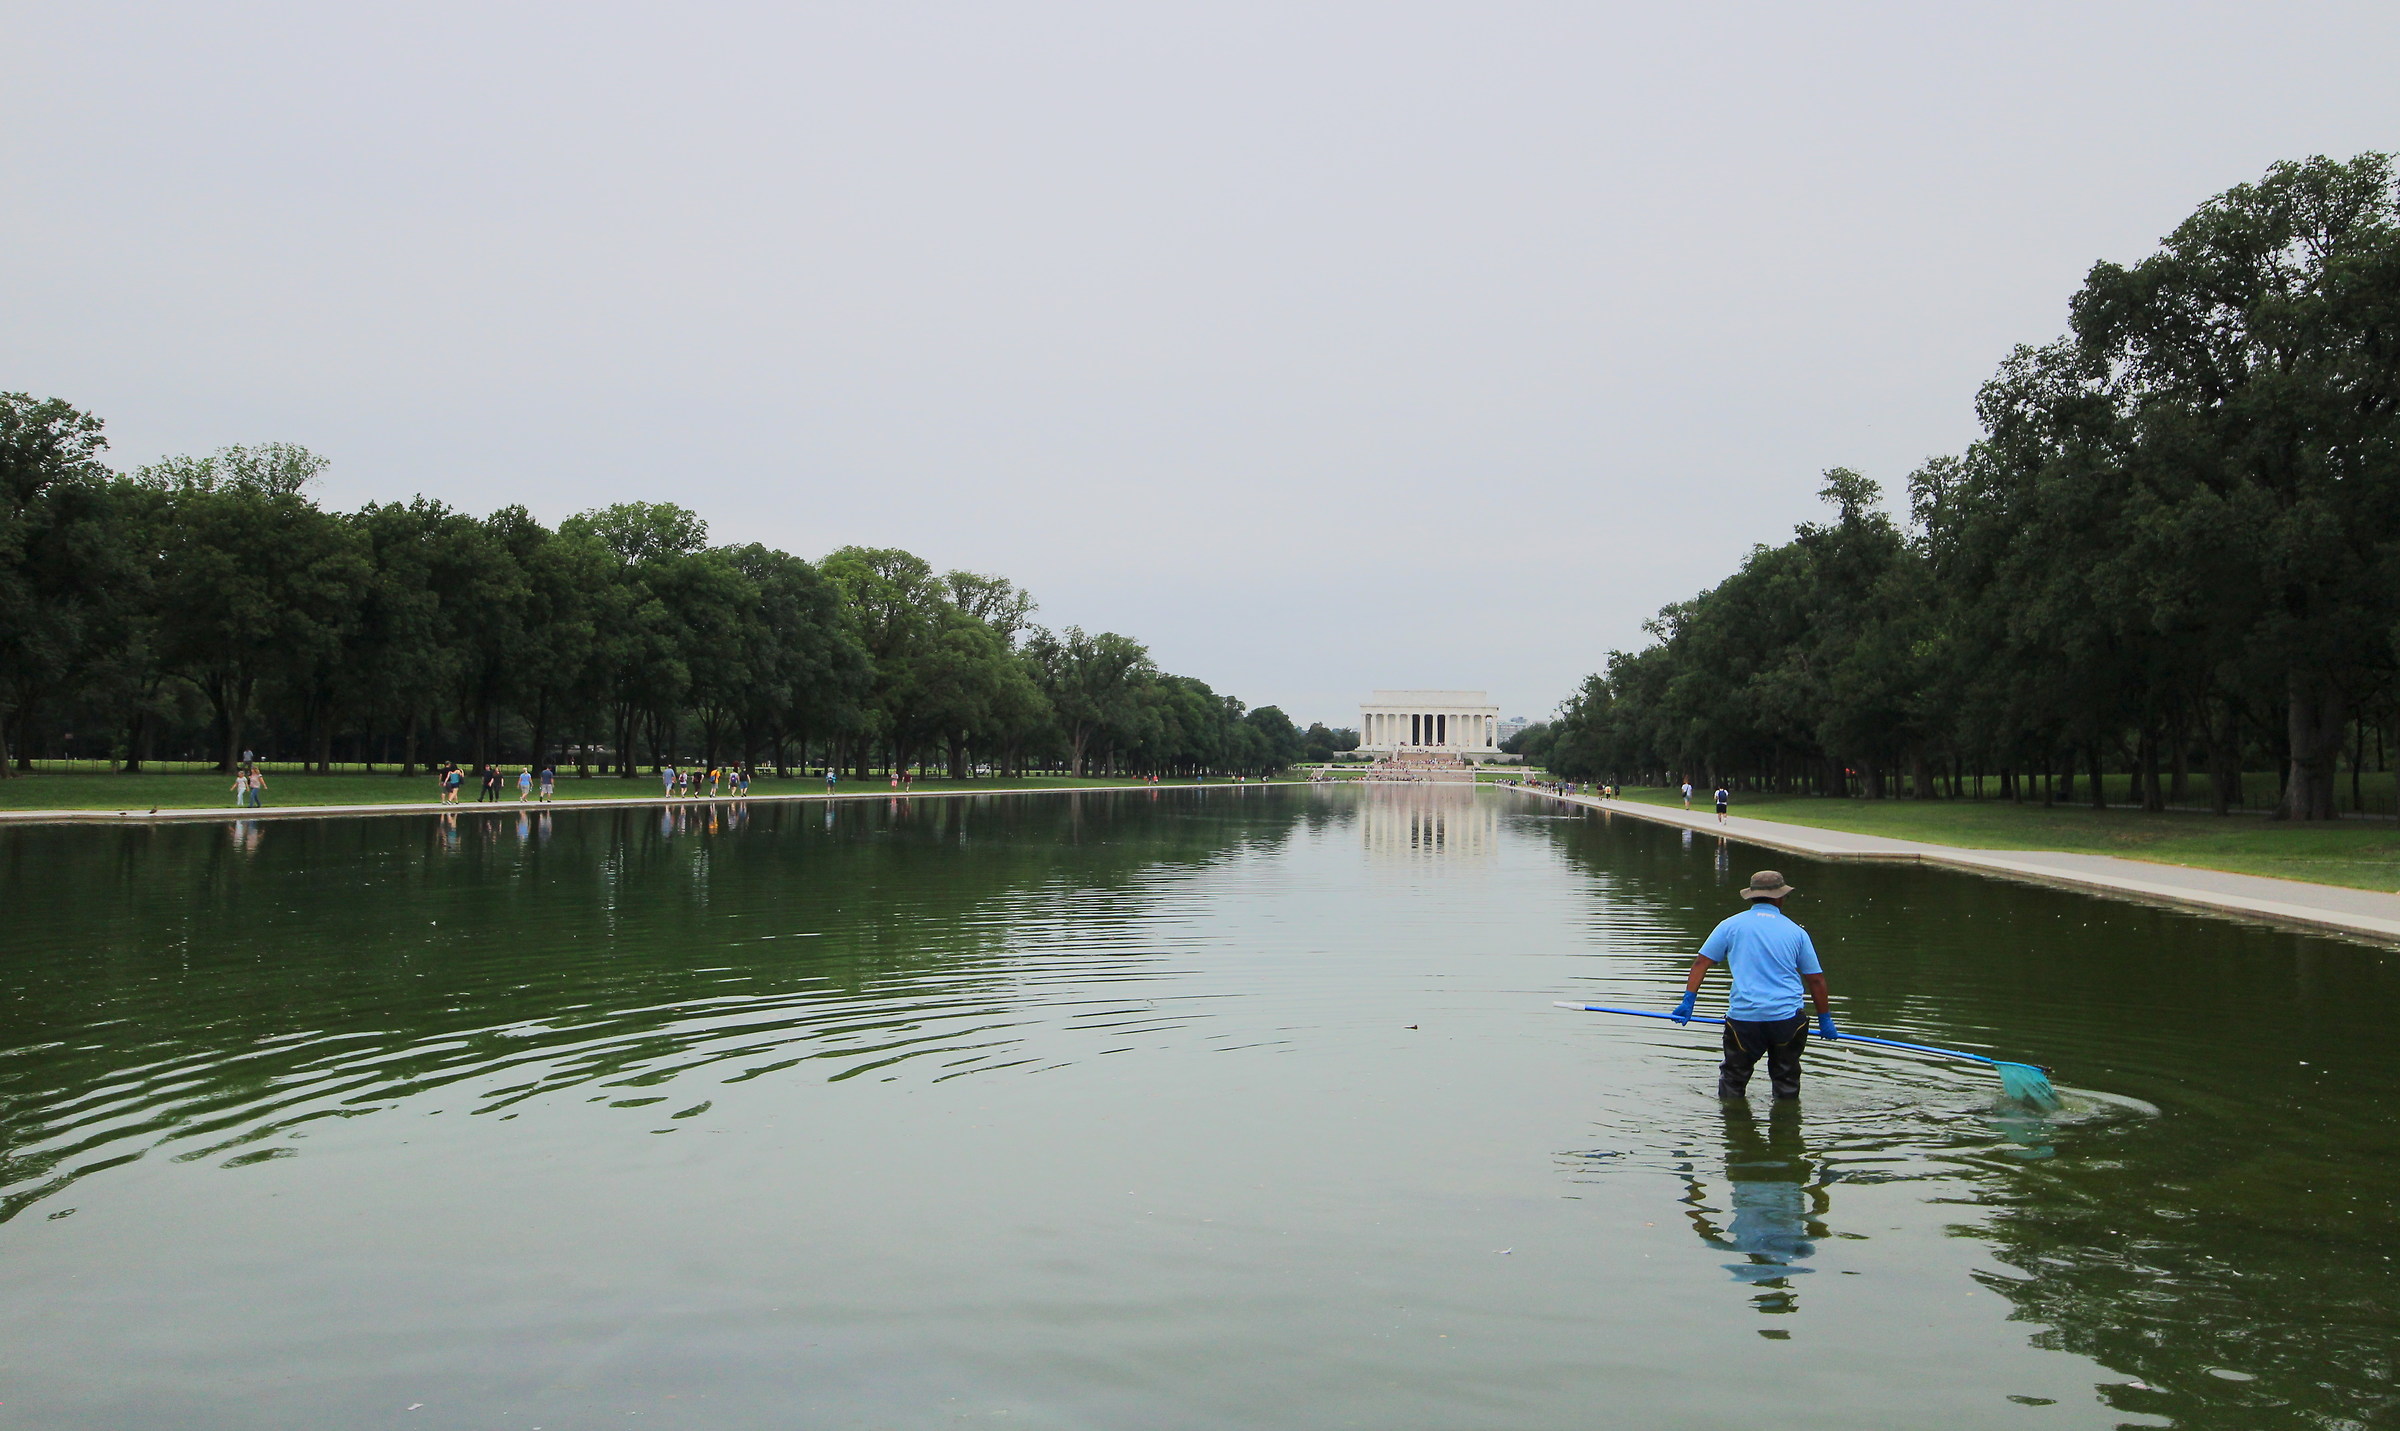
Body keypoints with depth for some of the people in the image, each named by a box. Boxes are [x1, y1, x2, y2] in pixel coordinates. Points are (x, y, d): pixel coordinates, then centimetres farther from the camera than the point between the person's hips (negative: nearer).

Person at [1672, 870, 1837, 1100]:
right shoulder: (1796, 932, 7)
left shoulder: (1731, 925, 4)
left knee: (1733, 1078, 13)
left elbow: (1701, 962, 0)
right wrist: (1824, 1019, 19)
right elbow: (1815, 979, 10)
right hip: (1787, 1018, 1)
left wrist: (1688, 1000, 3)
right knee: (1786, 1081, 16)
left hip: (1743, 1017, -1)